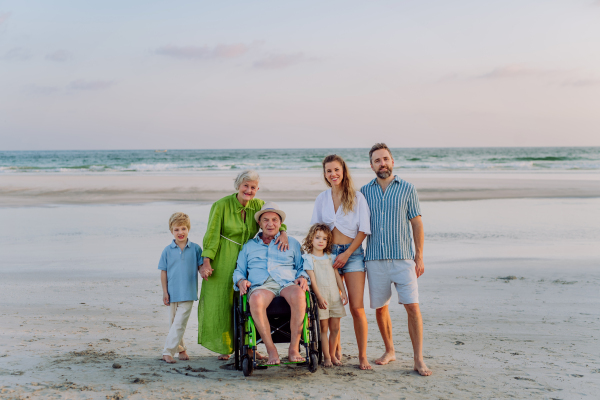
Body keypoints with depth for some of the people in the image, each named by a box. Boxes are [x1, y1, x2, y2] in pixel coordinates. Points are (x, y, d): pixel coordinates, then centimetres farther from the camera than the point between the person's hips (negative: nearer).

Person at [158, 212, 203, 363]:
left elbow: (201, 266, 5)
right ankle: (180, 348, 29)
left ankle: (167, 351, -7)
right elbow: (163, 272, 4)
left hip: (188, 293, -2)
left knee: (179, 323, -9)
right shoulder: (167, 251, 1)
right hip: (173, 293, 2)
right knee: (174, 322, 12)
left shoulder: (195, 249, -1)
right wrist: (165, 292, 0)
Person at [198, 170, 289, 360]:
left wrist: (283, 233, -30)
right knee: (222, 301, -1)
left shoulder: (258, 205, 3)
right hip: (223, 261, -3)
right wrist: (206, 262, -17)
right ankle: (224, 347, 10)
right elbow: (211, 235, -10)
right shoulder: (221, 205, -9)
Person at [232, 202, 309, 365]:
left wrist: (302, 277, -1)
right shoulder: (249, 246, 28)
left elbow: (302, 267, 22)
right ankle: (271, 351, -33)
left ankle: (294, 349, -32)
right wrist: (241, 281, 2)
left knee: (298, 294, -39)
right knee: (256, 300, -40)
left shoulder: (292, 243, 27)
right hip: (261, 286, 0)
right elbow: (239, 271, 25)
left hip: (287, 284, 0)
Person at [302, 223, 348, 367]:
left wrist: (343, 292, 8)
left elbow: (337, 275, 16)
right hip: (321, 297, -5)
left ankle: (333, 355, 17)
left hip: (334, 296, 5)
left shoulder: (330, 257, 13)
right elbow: (312, 279, -9)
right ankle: (326, 357, 4)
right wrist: (319, 297, -16)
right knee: (324, 327, -3)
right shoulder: (308, 258, -3)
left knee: (335, 328, 6)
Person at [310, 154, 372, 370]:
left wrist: (347, 254, -8)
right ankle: (336, 349, 19)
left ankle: (362, 355, -1)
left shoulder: (357, 197, 0)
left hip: (352, 253, -3)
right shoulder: (322, 199, 10)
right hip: (329, 254, 3)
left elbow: (363, 230, -2)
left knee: (357, 308, -8)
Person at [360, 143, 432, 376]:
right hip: (375, 259, 2)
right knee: (380, 308, 8)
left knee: (412, 306, -10)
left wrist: (419, 256, -1)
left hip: (403, 258, -2)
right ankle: (389, 351, 27)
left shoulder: (407, 189, 3)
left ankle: (419, 360, -6)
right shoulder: (365, 192, 8)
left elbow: (416, 224, 4)